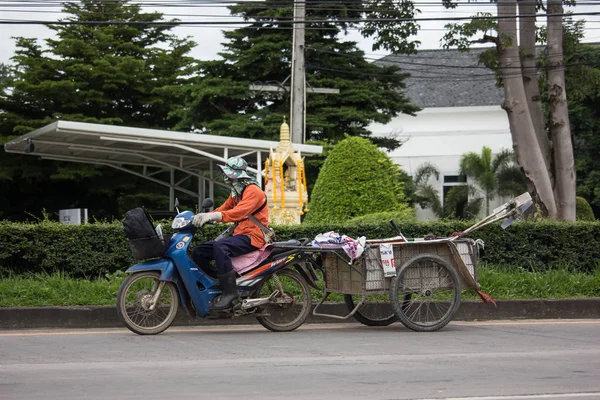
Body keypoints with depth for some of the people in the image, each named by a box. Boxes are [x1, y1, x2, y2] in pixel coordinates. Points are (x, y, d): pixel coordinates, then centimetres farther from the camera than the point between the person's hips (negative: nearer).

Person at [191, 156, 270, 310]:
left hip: (252, 237, -10)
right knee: (198, 252, -2)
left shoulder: (253, 191, -11)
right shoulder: (236, 193, 22)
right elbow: (222, 210, 12)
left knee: (220, 247, -37)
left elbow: (238, 212, -28)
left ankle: (230, 292, -37)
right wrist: (203, 216, -6)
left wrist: (211, 216, -39)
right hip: (239, 234, 10)